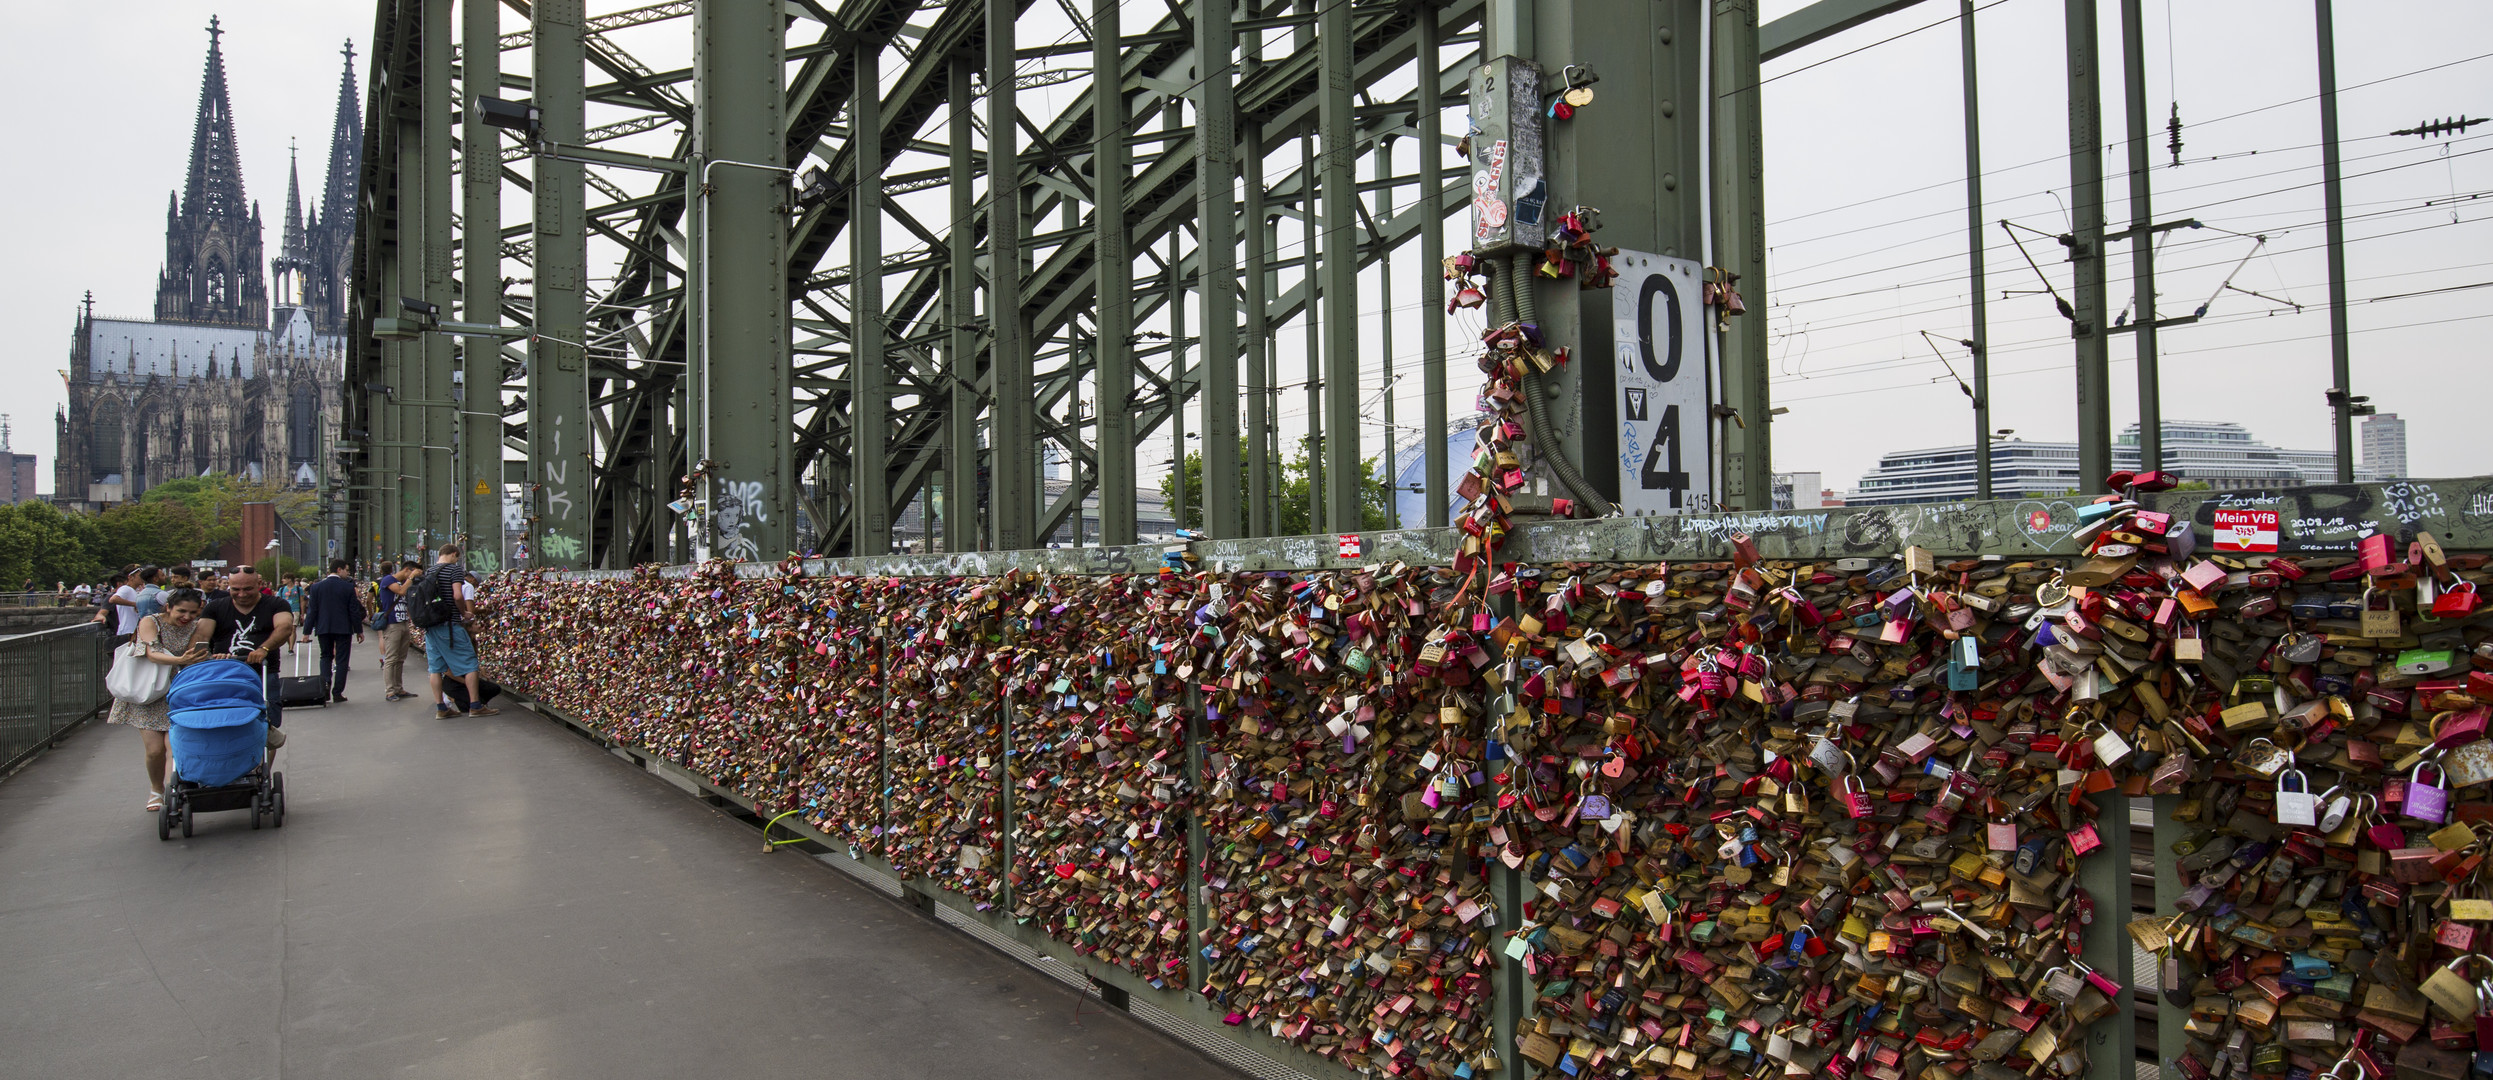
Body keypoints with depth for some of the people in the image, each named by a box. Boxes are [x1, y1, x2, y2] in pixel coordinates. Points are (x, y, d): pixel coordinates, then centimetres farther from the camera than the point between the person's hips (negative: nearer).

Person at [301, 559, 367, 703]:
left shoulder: (316, 586, 1)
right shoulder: (348, 587, -7)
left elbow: (312, 610, 0)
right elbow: (354, 611, -5)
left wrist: (307, 631, 5)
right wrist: (359, 631, 4)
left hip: (323, 629, 3)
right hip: (343, 629, -2)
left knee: (325, 656, 18)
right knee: (341, 659, 4)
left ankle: (325, 683, -5)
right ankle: (337, 693, 3)